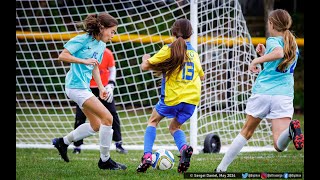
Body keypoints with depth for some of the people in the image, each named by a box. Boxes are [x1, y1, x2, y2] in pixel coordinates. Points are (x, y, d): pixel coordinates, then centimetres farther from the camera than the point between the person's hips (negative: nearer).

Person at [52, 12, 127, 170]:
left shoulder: (101, 46, 12)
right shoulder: (83, 40, -13)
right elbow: (62, 56, -15)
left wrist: (101, 87, 16)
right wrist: (84, 61, -22)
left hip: (84, 87, 10)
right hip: (76, 86, -10)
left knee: (96, 125, 14)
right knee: (107, 118, -13)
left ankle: (63, 142, 28)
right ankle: (105, 160, -5)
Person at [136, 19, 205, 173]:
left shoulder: (169, 49, -5)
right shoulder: (194, 53, 10)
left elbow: (145, 66, -6)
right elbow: (201, 76, 24)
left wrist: (145, 59, 18)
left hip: (172, 97, -4)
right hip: (191, 98, 4)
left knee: (153, 121, 20)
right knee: (174, 127, 23)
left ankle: (147, 155, 2)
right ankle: (184, 148, -9)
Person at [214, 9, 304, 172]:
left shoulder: (272, 41, 2)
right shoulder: (294, 46, 22)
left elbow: (279, 53, -23)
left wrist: (257, 60, -13)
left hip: (262, 92, -3)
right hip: (284, 96, 3)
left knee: (246, 131, 18)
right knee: (279, 146, -8)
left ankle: (222, 168, 22)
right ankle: (291, 129, -42)